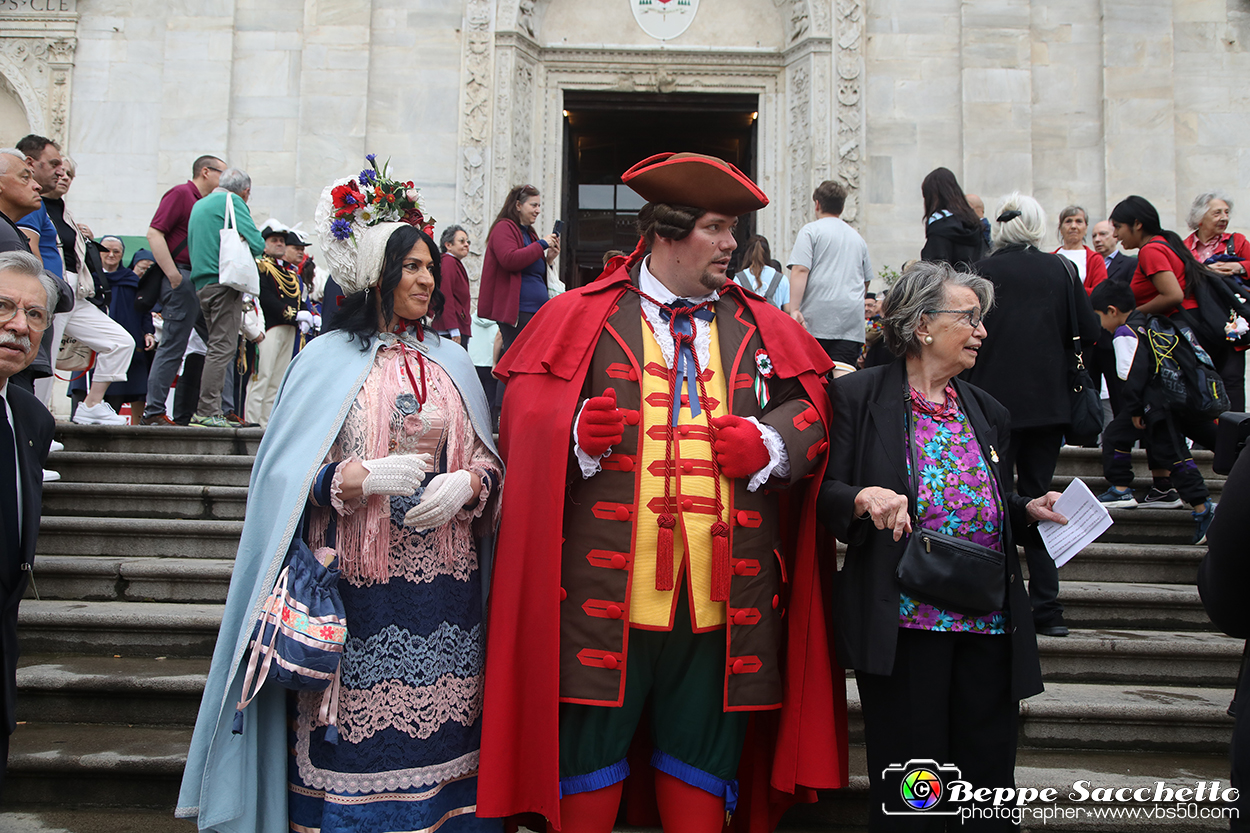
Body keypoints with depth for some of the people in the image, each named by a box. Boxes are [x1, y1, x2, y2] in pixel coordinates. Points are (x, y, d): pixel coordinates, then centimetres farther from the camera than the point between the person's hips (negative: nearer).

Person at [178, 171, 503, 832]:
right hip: (356, 585, -3)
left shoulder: (451, 363, 13)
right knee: (355, 741, 1)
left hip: (443, 579, 3)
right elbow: (287, 475, -2)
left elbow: (488, 460, 12)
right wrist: (363, 477, -18)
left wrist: (466, 485, -9)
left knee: (438, 739, 6)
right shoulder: (328, 360, 2)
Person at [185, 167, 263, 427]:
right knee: (223, 347, -10)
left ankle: (205, 409, 11)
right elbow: (257, 244, -13)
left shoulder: (199, 204, 22)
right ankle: (208, 411, -12)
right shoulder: (232, 201, -4)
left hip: (202, 284, 9)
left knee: (217, 347, 12)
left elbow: (192, 246, 28)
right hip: (225, 282, -9)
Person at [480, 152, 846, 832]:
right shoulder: (582, 317, 4)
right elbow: (523, 418, 2)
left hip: (724, 590, 3)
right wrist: (576, 432, -17)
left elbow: (811, 415, 12)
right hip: (605, 587, -2)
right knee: (589, 747, 7)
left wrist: (770, 443, -7)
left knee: (703, 750, 14)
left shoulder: (761, 329, 14)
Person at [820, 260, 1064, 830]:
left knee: (988, 772, 10)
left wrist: (1029, 510, 5)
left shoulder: (987, 413, 17)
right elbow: (826, 497, -3)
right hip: (903, 619, -5)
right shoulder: (860, 395, -1)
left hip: (990, 621, 5)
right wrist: (864, 499, -23)